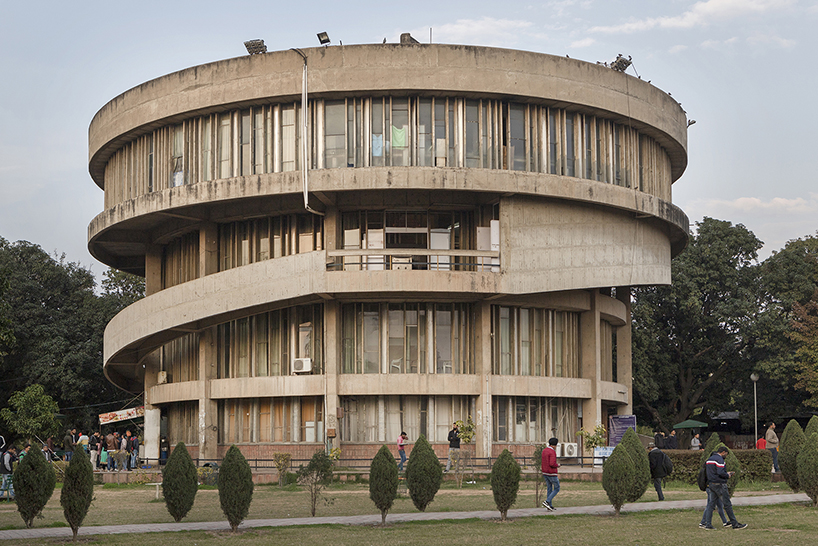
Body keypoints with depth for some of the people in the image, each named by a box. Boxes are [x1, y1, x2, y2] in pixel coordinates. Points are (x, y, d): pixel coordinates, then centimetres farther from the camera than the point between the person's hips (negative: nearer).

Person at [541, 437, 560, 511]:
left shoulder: (544, 450, 8)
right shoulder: (552, 452, -21)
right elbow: (552, 464, -28)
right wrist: (557, 465, -8)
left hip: (545, 473, 8)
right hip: (552, 474, -8)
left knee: (549, 488, 15)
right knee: (557, 489, 5)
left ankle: (550, 506, 14)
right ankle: (547, 502, -8)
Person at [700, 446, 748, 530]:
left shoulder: (709, 459, 16)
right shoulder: (719, 459, -14)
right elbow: (720, 472, -24)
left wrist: (726, 473, 17)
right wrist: (727, 476, -5)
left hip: (711, 484, 8)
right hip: (719, 484, -8)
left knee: (710, 504, 6)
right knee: (727, 504, -2)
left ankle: (708, 524, 1)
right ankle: (734, 524, 3)